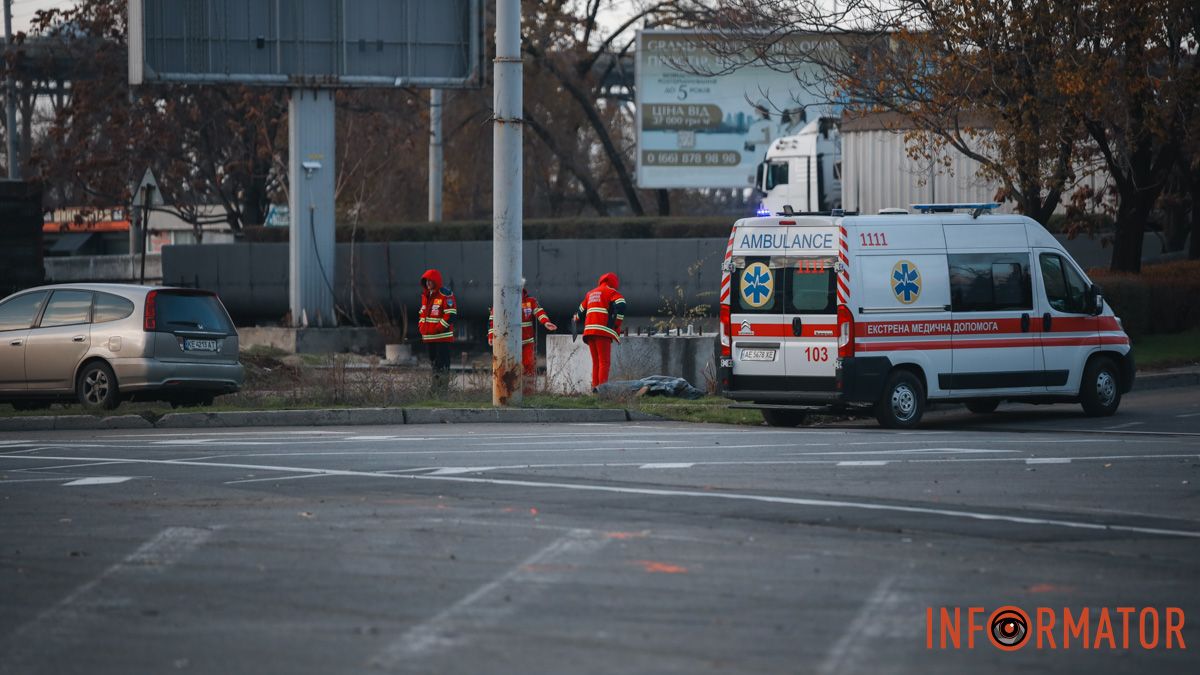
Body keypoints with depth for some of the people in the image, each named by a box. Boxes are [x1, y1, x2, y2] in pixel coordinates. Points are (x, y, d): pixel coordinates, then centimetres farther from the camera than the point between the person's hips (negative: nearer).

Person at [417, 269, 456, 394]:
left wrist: (438, 328, -19)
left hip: (442, 336, -8)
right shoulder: (425, 295, 16)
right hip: (429, 336, 8)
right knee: (433, 361, 14)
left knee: (442, 362, -8)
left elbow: (451, 314, -15)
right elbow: (422, 312, 27)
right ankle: (436, 385, 22)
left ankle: (443, 387, -7)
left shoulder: (445, 294, -10)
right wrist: (421, 325, 10)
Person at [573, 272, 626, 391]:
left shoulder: (590, 294, 25)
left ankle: (595, 387, 7)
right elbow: (620, 305, -12)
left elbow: (581, 311, 30)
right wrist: (617, 325, -7)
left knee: (596, 362, 12)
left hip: (589, 331, 6)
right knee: (605, 361, -9)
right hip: (603, 330, -6)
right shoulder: (610, 292, 4)